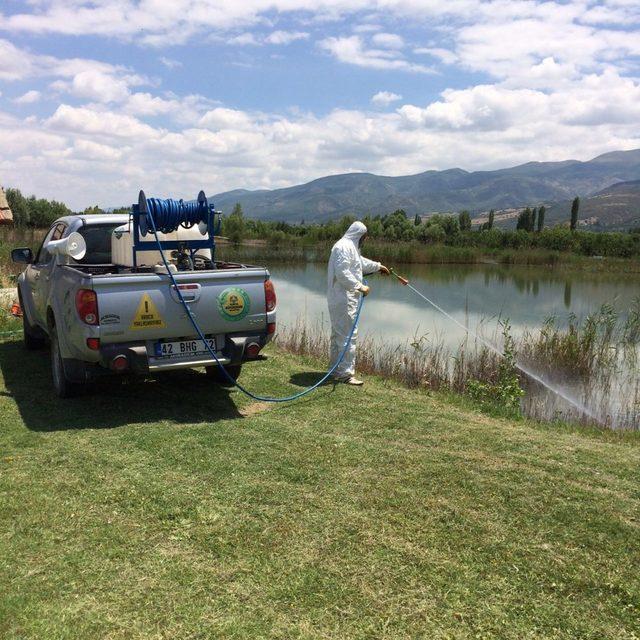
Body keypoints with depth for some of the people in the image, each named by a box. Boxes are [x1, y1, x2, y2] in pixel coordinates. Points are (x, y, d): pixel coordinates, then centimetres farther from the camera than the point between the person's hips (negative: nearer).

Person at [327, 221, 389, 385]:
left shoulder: (350, 247, 20)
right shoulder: (345, 247, -14)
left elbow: (361, 261, 38)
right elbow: (342, 273, -23)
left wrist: (378, 266, 50)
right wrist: (360, 287, -19)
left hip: (338, 299, 11)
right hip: (344, 299, -11)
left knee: (338, 335, 16)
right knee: (348, 336, -9)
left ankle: (337, 371, 25)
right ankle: (346, 373, -6)